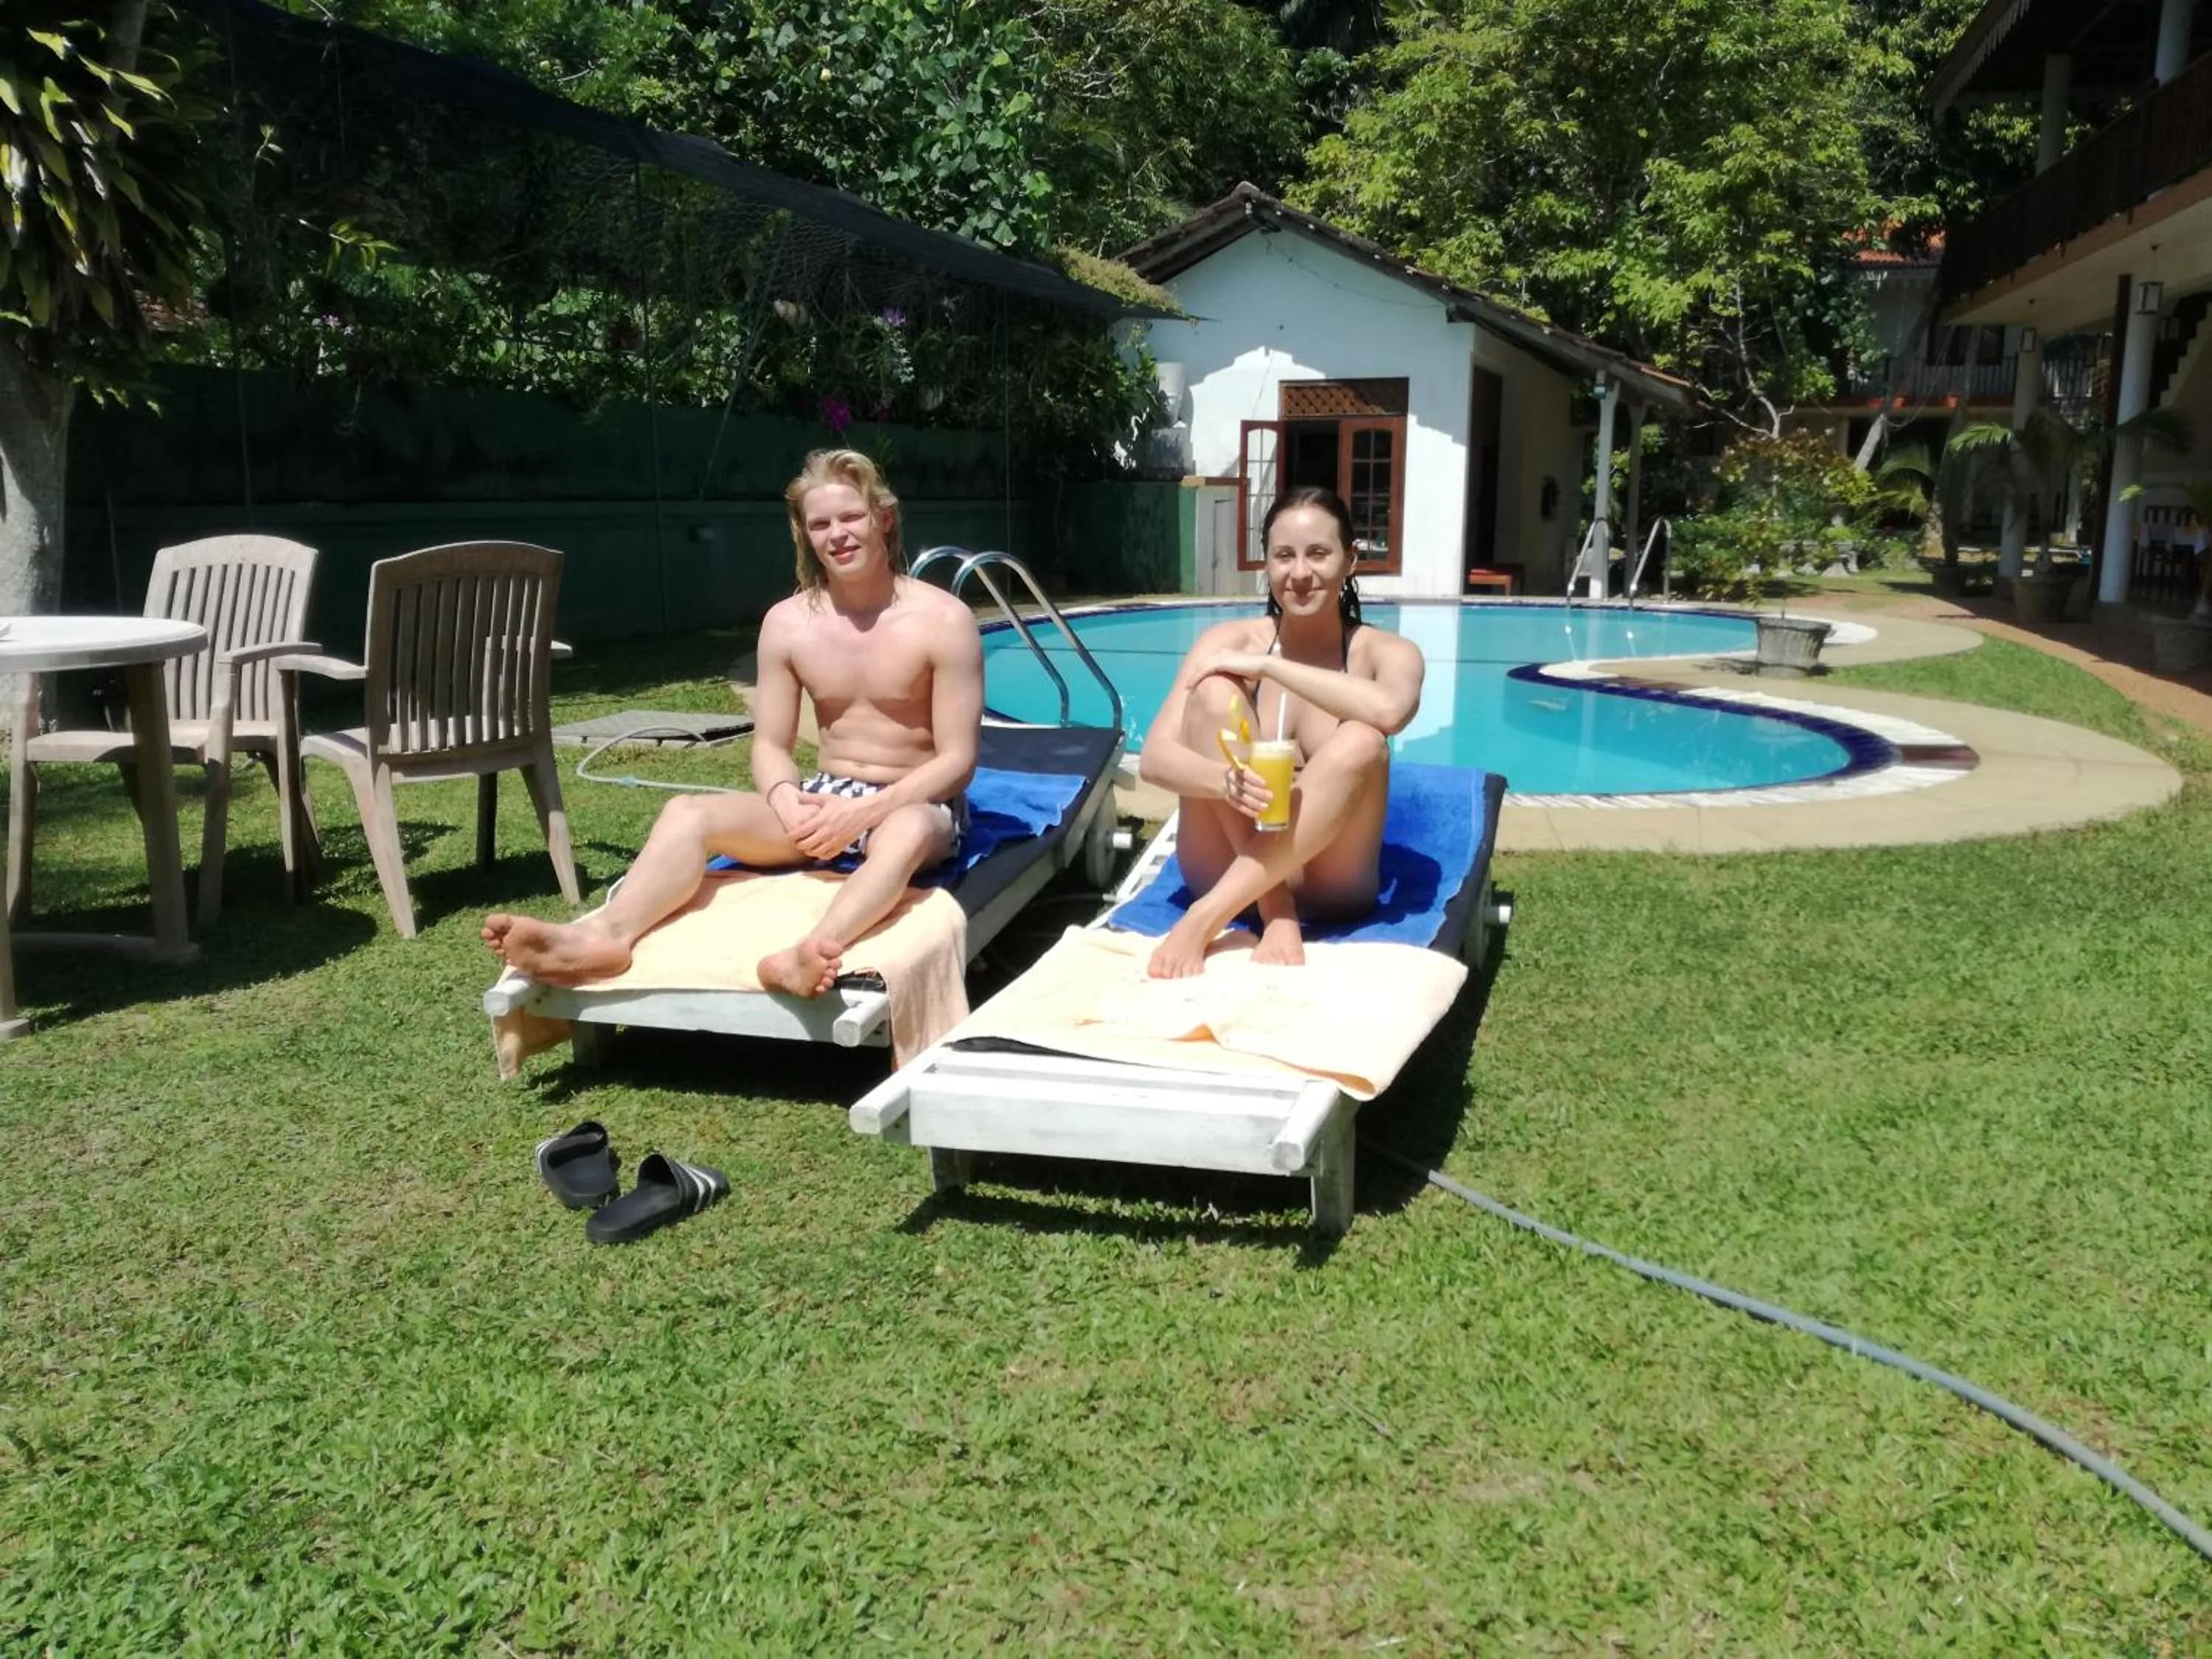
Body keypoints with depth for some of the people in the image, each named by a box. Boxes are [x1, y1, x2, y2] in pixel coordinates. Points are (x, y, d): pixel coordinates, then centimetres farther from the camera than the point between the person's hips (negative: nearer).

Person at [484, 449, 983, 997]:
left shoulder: (943, 620, -11)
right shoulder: (787, 623, 0)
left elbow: (957, 760, -14)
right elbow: (770, 746, 2)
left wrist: (864, 812, -27)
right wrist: (789, 802, -22)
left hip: (915, 803, -4)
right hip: (825, 796, 4)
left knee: (907, 830, -42)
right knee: (687, 813, -20)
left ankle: (809, 954, -68)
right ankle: (605, 934, -47)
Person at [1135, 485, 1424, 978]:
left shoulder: (1386, 652, -3)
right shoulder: (1230, 640, -1)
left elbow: (1390, 711, -29)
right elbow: (1155, 757, -13)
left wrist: (1267, 666, -24)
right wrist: (1227, 780, -35)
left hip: (1327, 881, -1)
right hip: (1227, 869, 1)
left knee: (1361, 742, -28)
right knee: (1213, 691, -19)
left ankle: (1206, 917, -32)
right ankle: (1277, 914, -24)